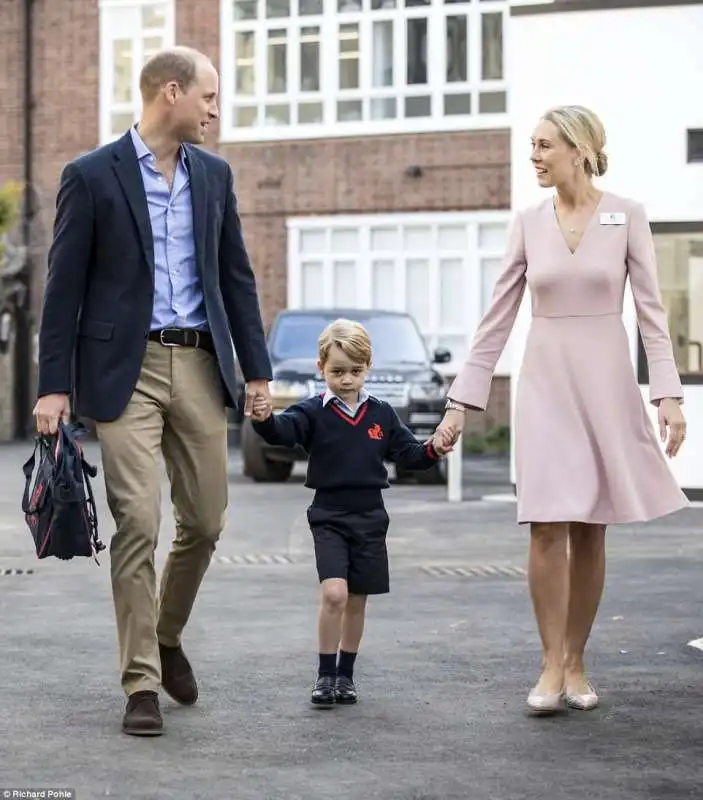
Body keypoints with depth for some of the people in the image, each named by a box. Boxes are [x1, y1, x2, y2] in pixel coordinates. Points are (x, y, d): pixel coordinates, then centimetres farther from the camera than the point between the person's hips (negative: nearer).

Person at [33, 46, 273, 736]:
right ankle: (142, 683, 0)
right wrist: (53, 385, -8)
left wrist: (256, 367, 9)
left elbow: (236, 276, 15)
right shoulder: (91, 176, -3)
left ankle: (166, 638, 32)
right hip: (125, 369, -5)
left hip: (200, 366, 5)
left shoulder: (213, 175, 12)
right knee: (137, 524, -8)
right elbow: (64, 287, -4)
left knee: (205, 521, 7)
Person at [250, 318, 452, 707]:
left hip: (369, 517, 3)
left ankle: (346, 674, 25)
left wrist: (432, 450, -12)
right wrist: (264, 419, -44)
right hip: (329, 517, -3)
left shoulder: (381, 414, 5)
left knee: (356, 601, 10)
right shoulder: (314, 412, -4)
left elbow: (407, 453, 9)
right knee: (333, 594, -17)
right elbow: (284, 429, -22)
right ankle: (325, 674, -5)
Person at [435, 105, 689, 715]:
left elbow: (651, 310, -3)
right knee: (547, 527, -8)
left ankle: (575, 664, 14)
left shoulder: (627, 217, -2)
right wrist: (462, 400, 3)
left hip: (606, 382, -1)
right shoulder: (529, 223, 4)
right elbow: (497, 317, 6)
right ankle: (552, 665, 0)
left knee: (589, 531, 4)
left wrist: (668, 394, -12)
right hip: (545, 382, 1)